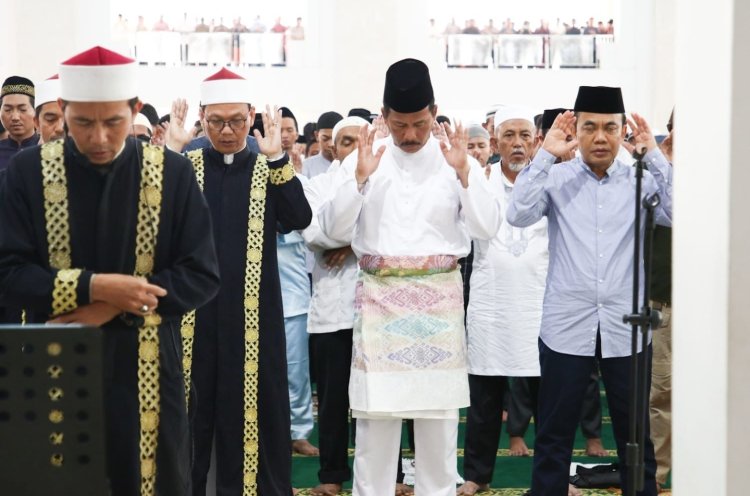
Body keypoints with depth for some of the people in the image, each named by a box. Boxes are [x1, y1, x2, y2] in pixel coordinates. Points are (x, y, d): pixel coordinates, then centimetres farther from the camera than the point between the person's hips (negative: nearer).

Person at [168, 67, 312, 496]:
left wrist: (277, 158, -17)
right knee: (194, 403, 4)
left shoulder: (269, 169, 6)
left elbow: (299, 220, -10)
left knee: (254, 402, 3)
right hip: (194, 305, 0)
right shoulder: (185, 165, 5)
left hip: (252, 310, 0)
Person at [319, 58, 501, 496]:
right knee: (376, 410, 0)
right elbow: (334, 229, -4)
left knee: (440, 409, 7)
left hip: (440, 296, 0)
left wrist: (464, 172, -17)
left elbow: (487, 228, -6)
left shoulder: (457, 158, 1)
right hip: (380, 296, 0)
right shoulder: (364, 158, 1)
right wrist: (359, 177, -17)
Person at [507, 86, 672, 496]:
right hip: (566, 326, -1)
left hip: (624, 327, 1)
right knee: (554, 434, 7)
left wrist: (654, 156, -10)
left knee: (634, 435, 11)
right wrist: (545, 155, -14)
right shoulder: (556, 178, 2)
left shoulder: (640, 181, 4)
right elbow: (518, 215, -13)